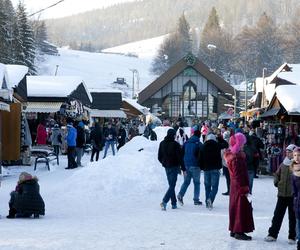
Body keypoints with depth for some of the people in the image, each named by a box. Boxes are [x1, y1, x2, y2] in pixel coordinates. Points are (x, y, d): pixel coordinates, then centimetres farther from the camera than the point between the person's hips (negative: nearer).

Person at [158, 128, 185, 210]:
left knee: (171, 185, 15)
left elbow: (159, 157, 11)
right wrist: (183, 169, -7)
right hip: (174, 167, -7)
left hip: (166, 167, 7)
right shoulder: (175, 144, -13)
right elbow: (180, 157, -13)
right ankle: (164, 202, -22)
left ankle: (174, 203, 17)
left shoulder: (162, 143, 6)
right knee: (172, 186, -6)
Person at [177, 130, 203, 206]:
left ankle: (180, 194, -11)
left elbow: (182, 153, 11)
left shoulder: (186, 143, 7)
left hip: (186, 165, 4)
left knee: (186, 181, 12)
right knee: (196, 183, 6)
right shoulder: (199, 144, -8)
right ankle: (196, 200, 5)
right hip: (195, 166, -4)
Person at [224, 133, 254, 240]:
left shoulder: (232, 154, 8)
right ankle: (239, 231, 4)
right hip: (240, 187, -10)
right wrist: (245, 189, -19)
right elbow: (238, 175, -23)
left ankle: (234, 230, 25)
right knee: (242, 208, -2)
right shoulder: (236, 158, -22)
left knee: (235, 207, 16)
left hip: (235, 186, 10)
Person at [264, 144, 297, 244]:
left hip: (293, 195, -4)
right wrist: (276, 182, 6)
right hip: (282, 194, 4)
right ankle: (272, 234, 13)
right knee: (277, 214, 7)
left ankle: (292, 237, 17)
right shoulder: (283, 164, 7)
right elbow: (277, 174, 21)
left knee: (293, 216, 7)